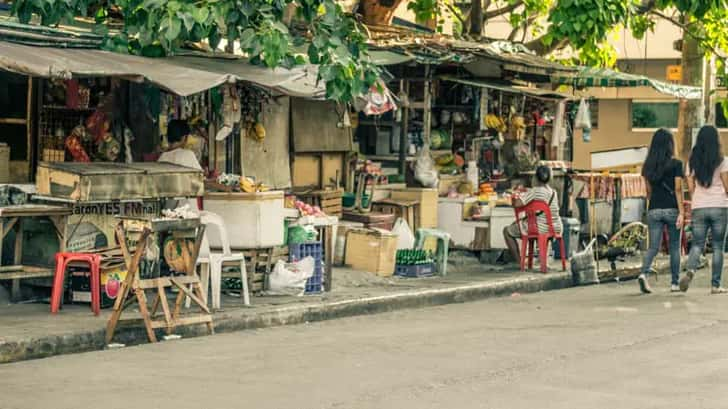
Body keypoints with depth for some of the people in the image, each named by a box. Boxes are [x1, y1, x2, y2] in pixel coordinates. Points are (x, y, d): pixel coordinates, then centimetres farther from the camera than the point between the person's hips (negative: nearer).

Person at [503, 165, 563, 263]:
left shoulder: (535, 191, -17)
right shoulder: (554, 192, 4)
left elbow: (517, 204, -25)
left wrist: (514, 200, 1)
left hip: (540, 229, -6)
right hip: (556, 229, 6)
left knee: (507, 231, 12)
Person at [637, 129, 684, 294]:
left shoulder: (648, 166, 6)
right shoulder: (675, 164, -5)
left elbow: (649, 191, 11)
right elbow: (678, 189, -10)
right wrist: (681, 212, -10)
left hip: (654, 211, 3)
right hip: (671, 210, -3)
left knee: (653, 246, 2)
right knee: (674, 247, 10)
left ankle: (644, 273, -23)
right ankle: (675, 283, 14)